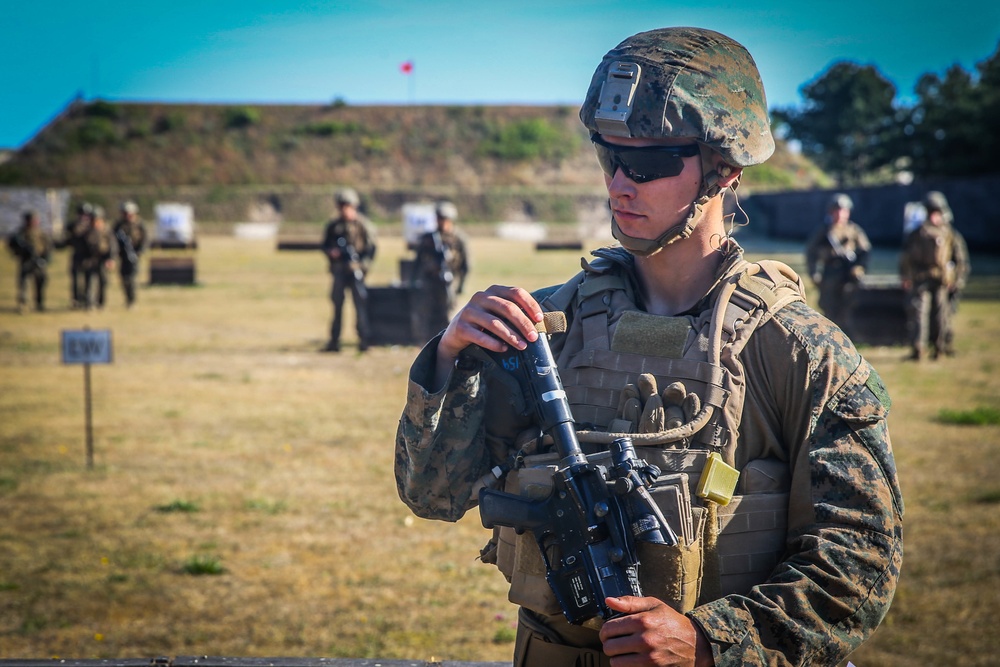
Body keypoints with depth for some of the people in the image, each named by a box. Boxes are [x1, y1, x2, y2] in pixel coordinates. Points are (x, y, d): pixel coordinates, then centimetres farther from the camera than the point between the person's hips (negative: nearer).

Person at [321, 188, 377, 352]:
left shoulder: (363, 225, 0)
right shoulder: (333, 226, 11)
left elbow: (371, 247, -1)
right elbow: (325, 245, 18)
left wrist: (363, 265, -12)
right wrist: (331, 252, -4)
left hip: (355, 270, -4)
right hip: (339, 270, 4)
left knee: (360, 305, -6)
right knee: (337, 304, 6)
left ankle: (363, 340, -2)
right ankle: (334, 341, 11)